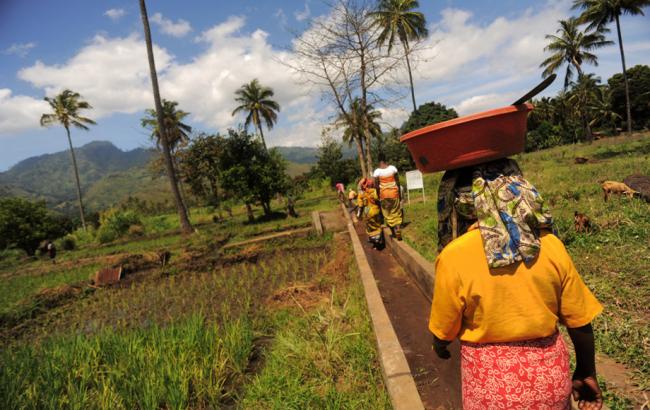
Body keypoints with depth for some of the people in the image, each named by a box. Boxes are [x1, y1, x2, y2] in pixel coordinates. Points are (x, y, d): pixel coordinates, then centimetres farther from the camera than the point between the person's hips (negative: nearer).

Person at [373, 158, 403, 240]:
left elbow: (376, 185, -8)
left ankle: (393, 232, 16)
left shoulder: (377, 171, -9)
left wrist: (378, 196, 4)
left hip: (384, 193, -1)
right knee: (396, 213, 10)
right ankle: (398, 233, 8)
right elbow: (398, 182, 0)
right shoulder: (393, 168, -4)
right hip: (394, 192, 2)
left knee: (387, 214, 11)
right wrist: (400, 193, 10)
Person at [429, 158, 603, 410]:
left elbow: (443, 331, -9)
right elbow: (580, 321, -3)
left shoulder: (454, 257, -22)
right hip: (549, 373, 3)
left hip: (492, 382, -2)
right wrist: (586, 372, 14)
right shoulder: (550, 245, -13)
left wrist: (439, 347, 14)